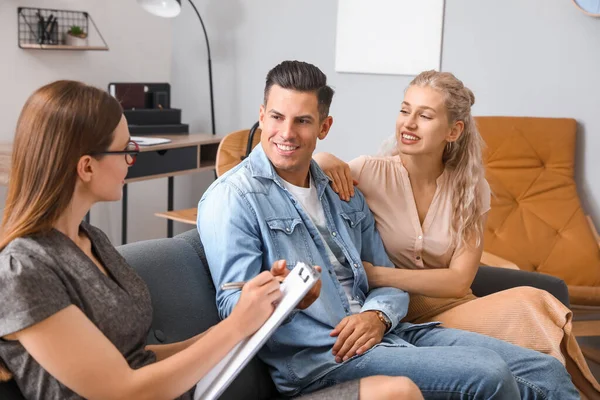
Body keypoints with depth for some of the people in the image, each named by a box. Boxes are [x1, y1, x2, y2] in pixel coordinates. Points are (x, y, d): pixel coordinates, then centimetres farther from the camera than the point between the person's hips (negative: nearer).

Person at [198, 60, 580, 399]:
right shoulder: (231, 198, -5)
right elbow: (236, 306, -12)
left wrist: (378, 315, -7)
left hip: (382, 332, 7)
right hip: (318, 356, -7)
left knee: (547, 369, -2)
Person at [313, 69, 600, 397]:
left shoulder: (472, 189, 1)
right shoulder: (370, 172, -7)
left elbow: (459, 281, -7)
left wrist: (376, 274, -19)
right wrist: (319, 161, -29)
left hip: (449, 307, 3)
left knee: (533, 305, -29)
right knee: (528, 306, -27)